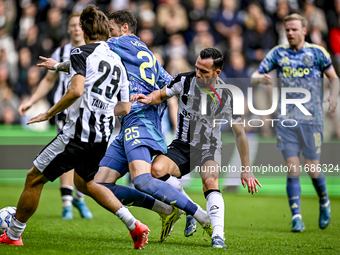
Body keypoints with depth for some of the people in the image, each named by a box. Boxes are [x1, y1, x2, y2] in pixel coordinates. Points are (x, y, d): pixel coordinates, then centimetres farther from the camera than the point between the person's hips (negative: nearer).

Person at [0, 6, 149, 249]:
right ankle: (134, 226, 18)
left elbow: (76, 91, -21)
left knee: (35, 178, 6)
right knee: (84, 182, 28)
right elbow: (125, 108, 16)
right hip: (103, 136, 7)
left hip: (78, 133, -7)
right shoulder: (118, 62, 16)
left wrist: (49, 113, -11)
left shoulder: (81, 53, -5)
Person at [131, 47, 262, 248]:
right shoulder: (185, 81, -10)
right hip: (182, 146, 2)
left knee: (210, 181, -33)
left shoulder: (227, 96, -13)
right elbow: (162, 95, 7)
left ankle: (218, 235, -39)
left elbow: (240, 133, -5)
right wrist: (148, 98, -19)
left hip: (209, 147, -2)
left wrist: (246, 170, -5)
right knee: (156, 169, -27)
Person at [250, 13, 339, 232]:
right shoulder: (278, 53, 6)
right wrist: (261, 78, -17)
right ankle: (296, 218, 0)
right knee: (292, 169, -5)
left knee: (312, 169, -1)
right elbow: (254, 77, 7)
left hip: (312, 119, -2)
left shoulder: (317, 52, 1)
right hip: (287, 120, 2)